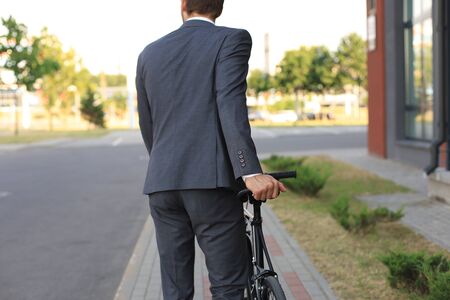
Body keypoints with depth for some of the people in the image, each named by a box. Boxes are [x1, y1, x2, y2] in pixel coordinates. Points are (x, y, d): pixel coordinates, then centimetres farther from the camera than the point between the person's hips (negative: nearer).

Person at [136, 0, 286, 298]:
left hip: (161, 184, 5)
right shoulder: (232, 39, 1)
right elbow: (230, 106, -15)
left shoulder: (149, 53, 16)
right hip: (211, 181, -5)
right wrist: (251, 173, -23)